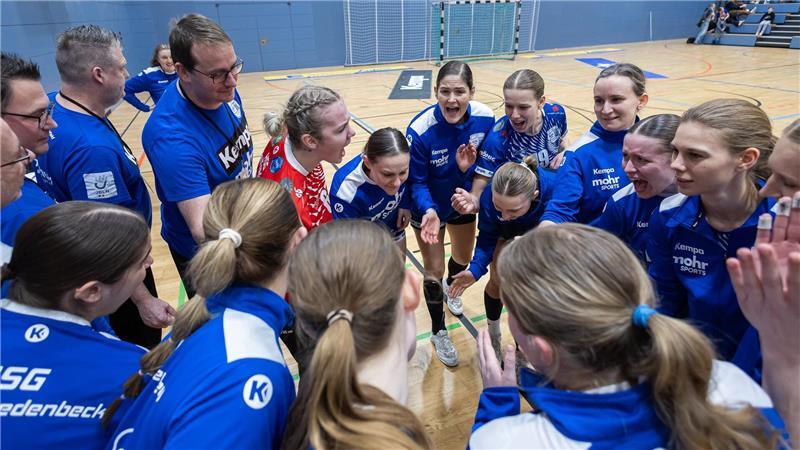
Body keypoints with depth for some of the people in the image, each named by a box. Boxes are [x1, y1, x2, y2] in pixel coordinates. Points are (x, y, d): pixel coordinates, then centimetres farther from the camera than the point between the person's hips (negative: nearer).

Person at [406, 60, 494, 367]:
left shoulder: (486, 118, -22)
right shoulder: (420, 129, -32)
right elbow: (416, 182, -23)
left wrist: (470, 167, -31)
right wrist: (429, 211, -41)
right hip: (428, 207, -4)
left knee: (463, 258, 24)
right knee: (434, 271, 3)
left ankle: (451, 288, 62)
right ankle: (438, 332, 29)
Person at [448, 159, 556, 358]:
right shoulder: (490, 195, -40)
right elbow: (488, 237, -21)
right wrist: (476, 268, -33)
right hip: (509, 233, 1)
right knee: (497, 281, 7)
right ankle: (493, 335, 35)